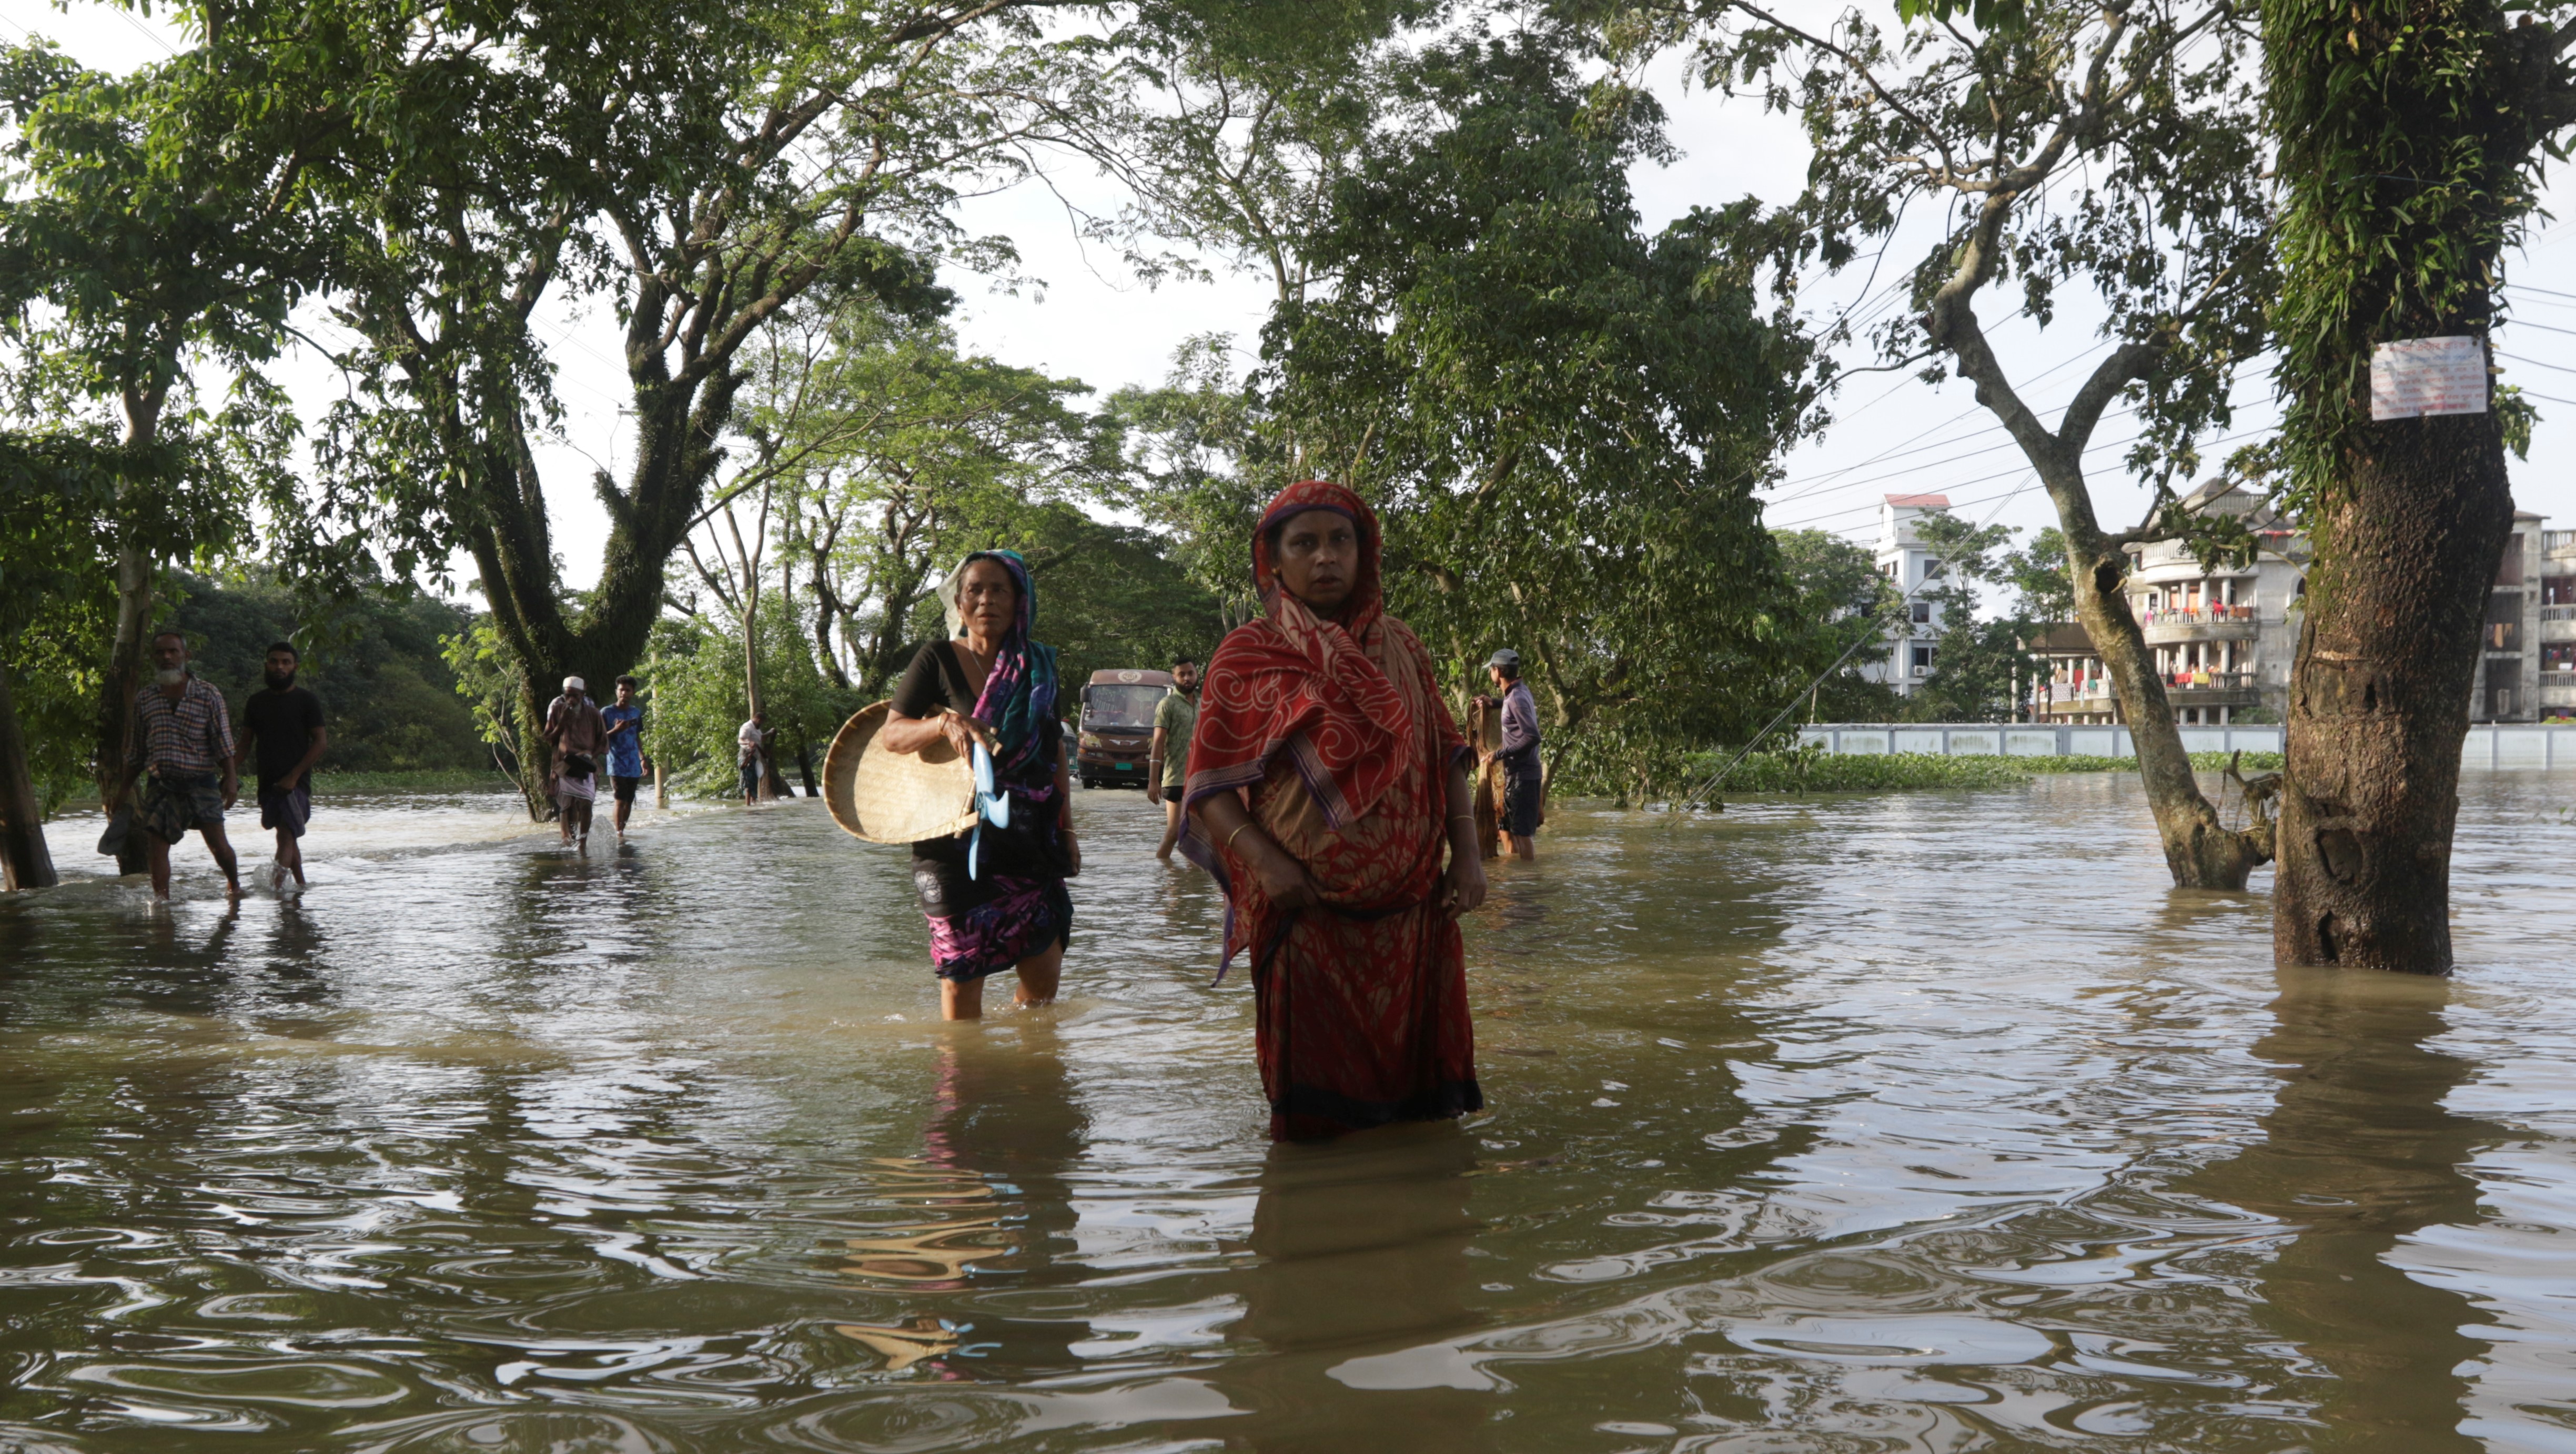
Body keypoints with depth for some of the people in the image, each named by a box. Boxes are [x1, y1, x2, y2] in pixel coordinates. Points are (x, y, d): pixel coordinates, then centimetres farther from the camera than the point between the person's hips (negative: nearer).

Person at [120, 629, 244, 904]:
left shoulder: (208, 695, 2)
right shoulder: (144, 700, 10)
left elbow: (223, 742, 0)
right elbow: (136, 750, 18)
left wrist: (231, 779, -9)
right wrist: (126, 785, 16)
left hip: (201, 781, -3)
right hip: (160, 785, 3)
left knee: (218, 844, -2)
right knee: (157, 846, -5)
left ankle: (235, 884, 24)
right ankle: (161, 900, 0)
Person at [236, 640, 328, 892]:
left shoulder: (307, 700, 0)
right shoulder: (257, 702, 14)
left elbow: (321, 742, -5)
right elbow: (246, 744, 16)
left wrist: (293, 776, -13)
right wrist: (231, 773, -1)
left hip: (295, 783, -5)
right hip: (268, 783, 5)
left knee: (286, 833, -19)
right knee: (288, 836, 11)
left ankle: (278, 879, -32)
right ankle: (301, 885, 19)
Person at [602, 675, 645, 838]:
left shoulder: (636, 712, 13)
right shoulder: (606, 712, -2)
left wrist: (643, 758, 15)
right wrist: (616, 730, -18)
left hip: (634, 765, 5)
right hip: (617, 765, -5)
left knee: (629, 801, 6)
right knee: (621, 800, -11)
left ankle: (623, 830, 15)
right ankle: (618, 832, -8)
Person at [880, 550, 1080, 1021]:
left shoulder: (1038, 665, 10)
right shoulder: (938, 661, -1)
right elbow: (890, 734, -5)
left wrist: (1066, 829, 15)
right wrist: (944, 724, -23)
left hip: (1027, 840, 3)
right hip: (955, 841, -3)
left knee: (1044, 968, 1)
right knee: (962, 971, -1)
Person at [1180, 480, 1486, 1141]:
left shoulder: (1398, 646, 10)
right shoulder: (1245, 657, 1)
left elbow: (1447, 754, 11)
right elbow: (1208, 787, -2)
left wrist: (1466, 852, -2)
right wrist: (1267, 864, -17)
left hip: (1409, 908, 3)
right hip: (1307, 908, -3)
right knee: (1315, 1114, 4)